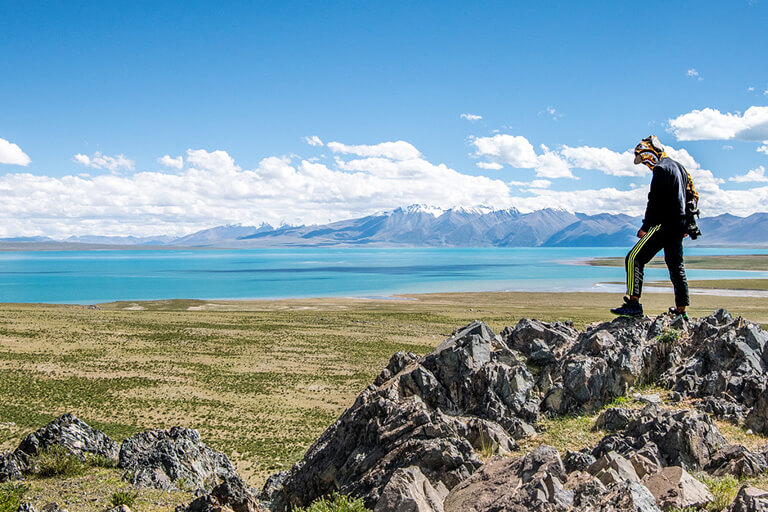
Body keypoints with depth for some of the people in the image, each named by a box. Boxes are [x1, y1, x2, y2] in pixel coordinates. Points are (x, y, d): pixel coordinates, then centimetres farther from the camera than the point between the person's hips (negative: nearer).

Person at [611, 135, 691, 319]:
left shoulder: (661, 169, -11)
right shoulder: (679, 167, 19)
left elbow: (655, 201, -17)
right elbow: (689, 197, 25)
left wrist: (645, 227, -13)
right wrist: (685, 226, 31)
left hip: (663, 225, -10)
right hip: (678, 227, 10)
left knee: (634, 259, -9)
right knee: (676, 265, 13)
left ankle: (634, 303, -17)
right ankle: (681, 311, 17)